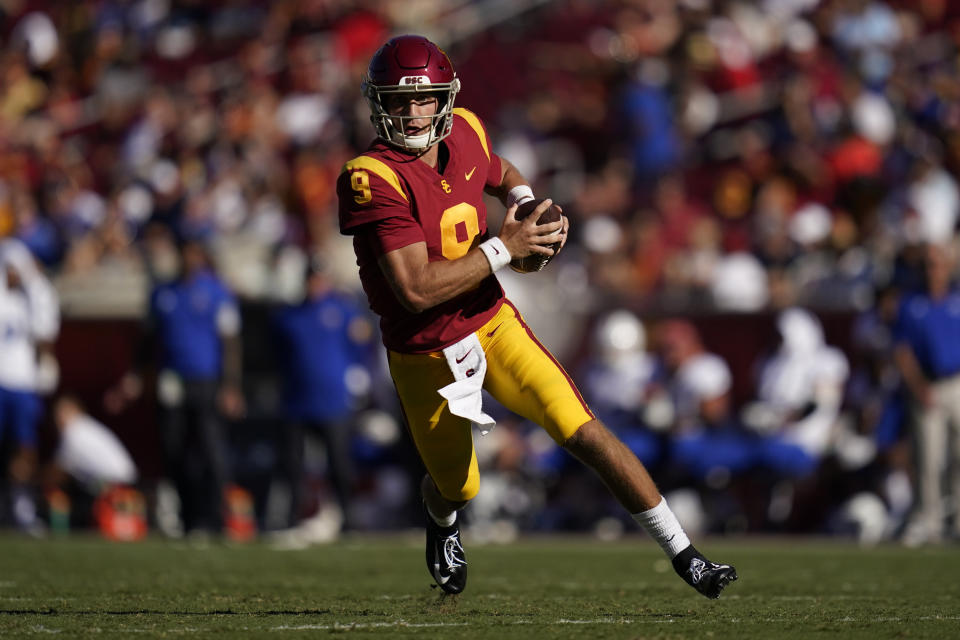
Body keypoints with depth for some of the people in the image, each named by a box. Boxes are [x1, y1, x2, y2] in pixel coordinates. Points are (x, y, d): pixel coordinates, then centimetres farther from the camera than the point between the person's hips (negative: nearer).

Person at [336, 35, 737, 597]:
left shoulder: (463, 134, -5)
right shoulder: (374, 178, -25)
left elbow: (502, 174, 22)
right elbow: (416, 289, -31)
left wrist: (524, 201, -2)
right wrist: (505, 247, -26)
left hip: (492, 323, 3)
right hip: (425, 355, -3)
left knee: (586, 434, -12)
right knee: (458, 487, 16)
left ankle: (684, 555, -7)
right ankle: (441, 520, 56)